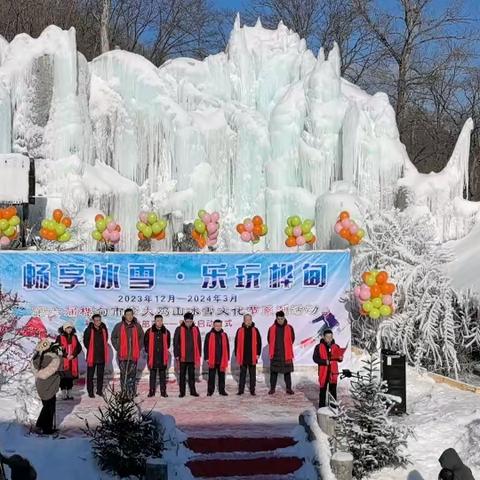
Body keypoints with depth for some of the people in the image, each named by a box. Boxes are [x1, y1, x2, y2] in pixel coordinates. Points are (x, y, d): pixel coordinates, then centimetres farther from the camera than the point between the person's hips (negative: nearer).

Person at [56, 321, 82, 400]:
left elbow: (79, 347, 8)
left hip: (72, 361, 4)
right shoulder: (60, 337, -4)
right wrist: (65, 355, -12)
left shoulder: (74, 337, 9)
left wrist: (73, 355, -7)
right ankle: (64, 394, 6)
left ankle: (69, 394, 18)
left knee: (71, 377, 9)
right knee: (63, 378, -2)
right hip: (63, 361, -4)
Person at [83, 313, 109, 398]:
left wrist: (102, 349, 11)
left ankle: (99, 390, 23)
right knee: (90, 375, 3)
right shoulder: (89, 330, -11)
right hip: (92, 356, -4)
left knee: (100, 374, 12)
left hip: (102, 356, 4)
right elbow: (86, 342, -2)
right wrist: (91, 350, 2)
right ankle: (90, 392, 11)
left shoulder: (104, 329, 1)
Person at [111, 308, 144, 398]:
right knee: (123, 374, 1)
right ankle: (124, 392, 8)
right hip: (122, 355, -1)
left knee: (132, 374, 2)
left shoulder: (137, 326, 4)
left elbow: (141, 337, 17)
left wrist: (138, 347, 8)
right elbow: (113, 338, 11)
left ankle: (132, 392, 9)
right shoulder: (119, 326, 1)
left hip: (134, 355, 1)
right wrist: (117, 348, 3)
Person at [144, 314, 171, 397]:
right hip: (152, 357, -1)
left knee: (162, 375, 6)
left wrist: (164, 351, 11)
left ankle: (163, 391, 12)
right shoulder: (149, 331, -2)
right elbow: (145, 343, 8)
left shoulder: (166, 332, 4)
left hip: (163, 358, 1)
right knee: (152, 374, 6)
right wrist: (149, 351, 5)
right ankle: (151, 391, 11)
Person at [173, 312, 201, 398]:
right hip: (182, 357, -2)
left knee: (192, 375, 10)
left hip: (192, 357, 2)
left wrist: (198, 355, 6)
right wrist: (176, 355, -7)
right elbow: (175, 343, -2)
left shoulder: (195, 329, 5)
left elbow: (198, 343, 9)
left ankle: (193, 391, 16)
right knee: (182, 375, 5)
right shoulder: (179, 329, -3)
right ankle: (182, 392, 11)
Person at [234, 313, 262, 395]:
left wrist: (258, 353, -1)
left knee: (252, 374, 6)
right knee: (242, 374, 7)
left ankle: (252, 390, 12)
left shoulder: (255, 330, 3)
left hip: (252, 357, 0)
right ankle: (241, 390, 13)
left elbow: (259, 342, 5)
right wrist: (236, 354, 1)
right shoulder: (240, 330, 3)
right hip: (242, 357, 0)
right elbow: (237, 343, 5)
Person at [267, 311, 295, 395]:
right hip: (275, 355, 1)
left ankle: (289, 388, 13)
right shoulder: (272, 329, 1)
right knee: (273, 372, 6)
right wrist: (273, 349, 10)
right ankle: (272, 388, 15)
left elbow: (292, 339, 7)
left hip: (286, 355, -1)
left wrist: (287, 348, 9)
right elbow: (270, 340, 12)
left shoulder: (289, 328, -2)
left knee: (287, 372, 5)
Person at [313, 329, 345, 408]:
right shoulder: (319, 347, -4)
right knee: (323, 390, 7)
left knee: (333, 390, 5)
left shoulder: (336, 347, 5)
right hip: (323, 372, -2)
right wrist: (325, 362, -18)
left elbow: (339, 358, 13)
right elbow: (315, 358, -6)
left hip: (333, 372, 2)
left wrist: (340, 358, -11)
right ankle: (322, 407, 17)